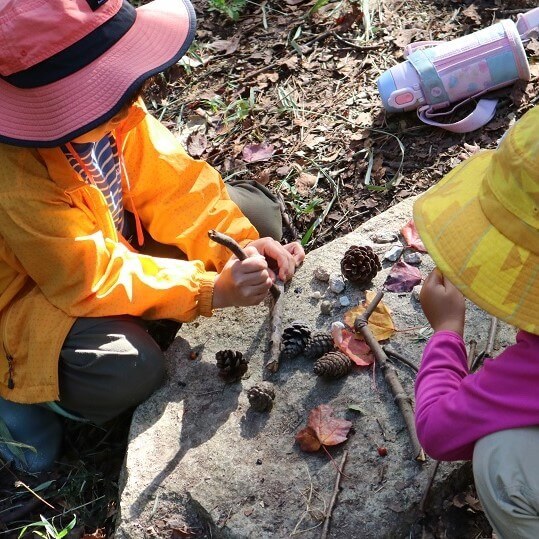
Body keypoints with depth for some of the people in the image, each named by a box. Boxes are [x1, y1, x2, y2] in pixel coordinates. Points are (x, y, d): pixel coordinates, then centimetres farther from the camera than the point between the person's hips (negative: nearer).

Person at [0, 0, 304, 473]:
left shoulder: (102, 107, -18)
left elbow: (169, 180, -13)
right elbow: (94, 280, -32)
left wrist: (239, 241, -27)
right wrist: (211, 291, -36)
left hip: (110, 244, 7)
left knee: (257, 211, -3)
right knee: (130, 371, -37)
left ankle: (142, 323, 4)